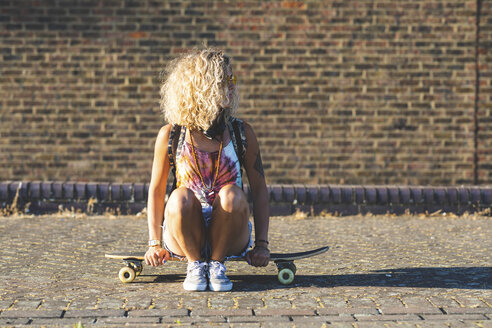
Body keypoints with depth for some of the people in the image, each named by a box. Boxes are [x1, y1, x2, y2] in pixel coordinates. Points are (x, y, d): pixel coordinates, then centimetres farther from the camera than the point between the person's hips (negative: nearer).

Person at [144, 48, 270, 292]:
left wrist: (261, 244, -4)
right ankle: (195, 264, -7)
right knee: (181, 197, -32)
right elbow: (156, 190, 6)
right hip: (184, 236, -1)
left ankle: (217, 262, -8)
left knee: (232, 195, -30)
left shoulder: (242, 133, -1)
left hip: (228, 235, 1)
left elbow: (259, 189, 2)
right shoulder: (170, 136, -4)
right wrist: (154, 243, 1)